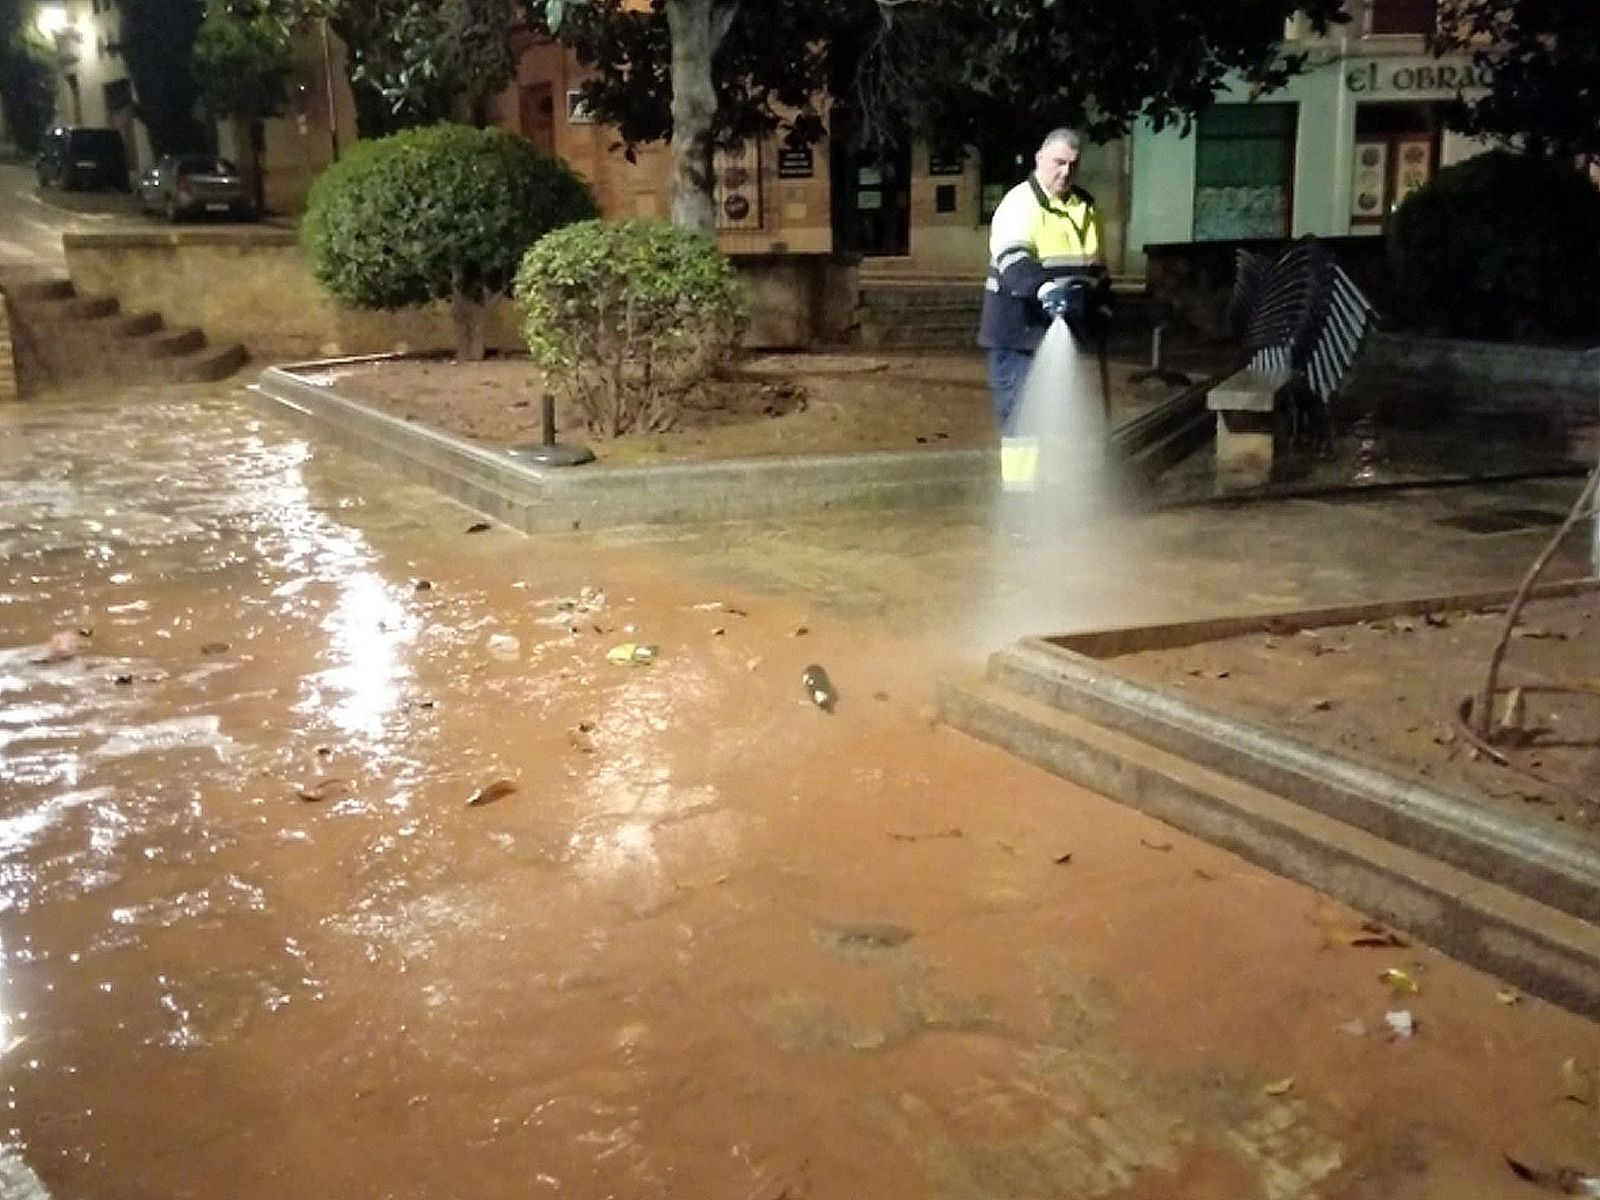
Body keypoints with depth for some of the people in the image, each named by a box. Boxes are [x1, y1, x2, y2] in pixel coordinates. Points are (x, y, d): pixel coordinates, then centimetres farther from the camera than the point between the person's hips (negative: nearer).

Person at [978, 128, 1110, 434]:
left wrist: (1101, 304, 16)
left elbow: (1098, 268, 27)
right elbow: (1013, 261, -28)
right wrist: (1045, 289, -45)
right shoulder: (1020, 203, -10)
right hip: (1019, 334, -7)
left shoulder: (1086, 207, 16)